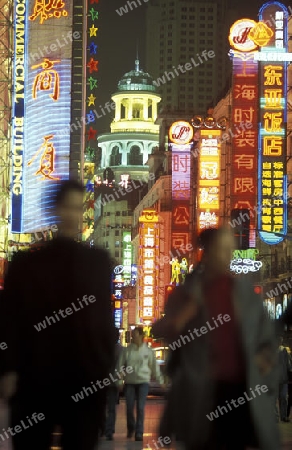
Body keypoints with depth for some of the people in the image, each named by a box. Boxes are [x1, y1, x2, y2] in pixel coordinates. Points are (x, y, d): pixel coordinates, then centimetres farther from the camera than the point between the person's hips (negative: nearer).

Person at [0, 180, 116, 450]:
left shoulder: (98, 261, 11)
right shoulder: (27, 260, 6)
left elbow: (105, 317, 11)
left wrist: (107, 366, 3)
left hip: (87, 379, 1)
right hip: (34, 377, -1)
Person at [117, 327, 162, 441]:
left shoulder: (148, 351, 2)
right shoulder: (127, 350, 3)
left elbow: (154, 367, 9)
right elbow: (120, 365, 1)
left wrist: (160, 381, 10)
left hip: (143, 382, -1)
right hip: (129, 382, 1)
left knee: (140, 407, -8)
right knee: (129, 407, 1)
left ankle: (139, 433, -3)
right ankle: (131, 428, 26)